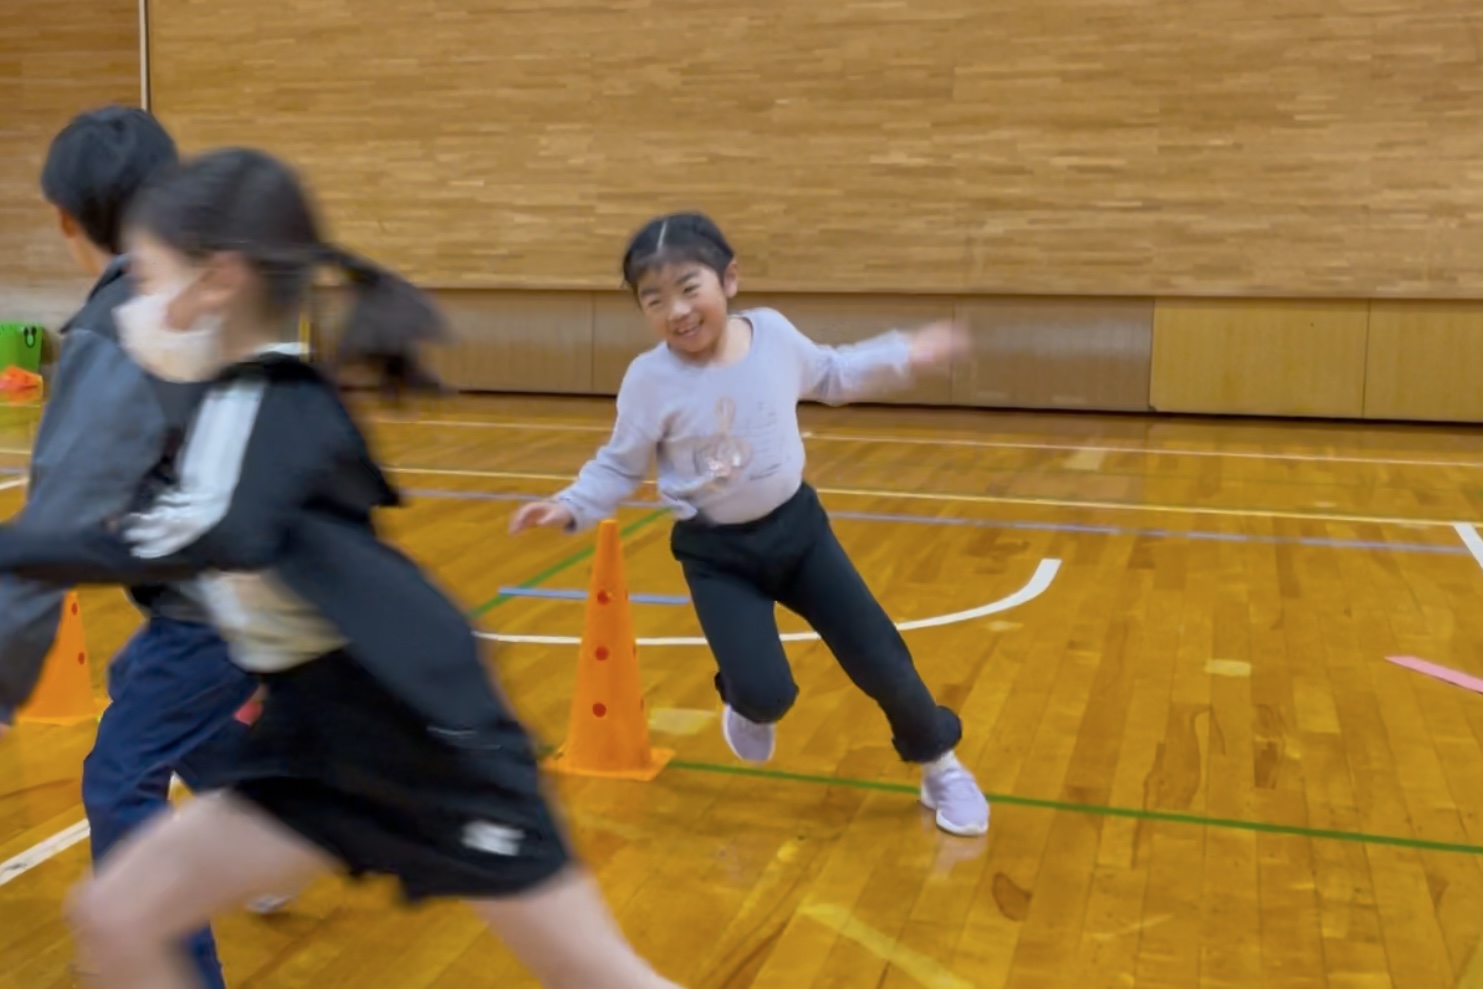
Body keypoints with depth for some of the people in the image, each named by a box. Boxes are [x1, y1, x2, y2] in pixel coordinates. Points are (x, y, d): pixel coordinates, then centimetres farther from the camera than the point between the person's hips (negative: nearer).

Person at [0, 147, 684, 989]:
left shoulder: (268, 403, -21)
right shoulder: (255, 400, 5)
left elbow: (207, 539, -40)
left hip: (427, 739, -9)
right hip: (322, 742, 9)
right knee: (116, 918, 5)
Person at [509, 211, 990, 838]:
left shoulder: (774, 334, -9)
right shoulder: (650, 381, -18)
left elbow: (829, 376, 13)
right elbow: (618, 466, -5)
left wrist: (903, 356, 12)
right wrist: (572, 507, -20)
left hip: (795, 524, 3)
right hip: (716, 553, -3)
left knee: (878, 659, 4)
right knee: (766, 692, -17)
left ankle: (940, 767, 30)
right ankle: (747, 706, 24)